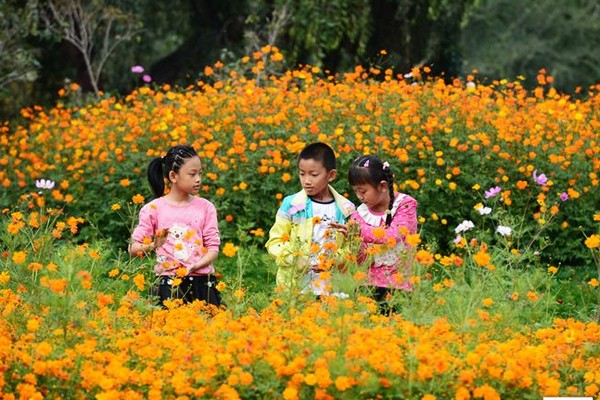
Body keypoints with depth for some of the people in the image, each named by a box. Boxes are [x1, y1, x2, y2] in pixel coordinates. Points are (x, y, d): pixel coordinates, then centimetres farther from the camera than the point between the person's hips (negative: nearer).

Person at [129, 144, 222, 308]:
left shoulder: (205, 207, 7)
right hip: (169, 284, -2)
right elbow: (134, 249, 2)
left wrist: (195, 266, -15)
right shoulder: (153, 209, 2)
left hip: (202, 282, 2)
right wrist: (152, 246, -18)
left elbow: (213, 248, 3)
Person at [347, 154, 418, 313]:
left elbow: (394, 235, -17)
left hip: (399, 283, -3)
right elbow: (359, 258, 7)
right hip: (371, 283, 3)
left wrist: (361, 230, -19)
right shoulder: (360, 214, 10)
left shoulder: (405, 204, 0)